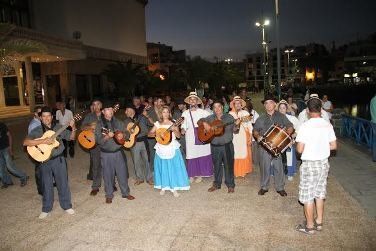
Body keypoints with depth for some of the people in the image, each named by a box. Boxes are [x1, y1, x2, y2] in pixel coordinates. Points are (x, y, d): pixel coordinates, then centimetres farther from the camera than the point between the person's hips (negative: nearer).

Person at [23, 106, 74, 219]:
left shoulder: (59, 128, -1)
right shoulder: (37, 130, -5)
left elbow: (71, 137, 5)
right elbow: (25, 142, -18)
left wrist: (73, 128, -14)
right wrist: (43, 141, -27)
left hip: (58, 159, 0)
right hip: (44, 161, 0)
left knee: (63, 184, 9)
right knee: (47, 186, 12)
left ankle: (67, 206, 26)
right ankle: (46, 209, 30)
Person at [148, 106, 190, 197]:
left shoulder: (173, 123, 3)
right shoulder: (158, 123, 6)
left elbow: (178, 135, -2)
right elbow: (150, 134, 5)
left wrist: (174, 130, -20)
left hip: (172, 148, -1)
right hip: (161, 148, 1)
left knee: (173, 167, -2)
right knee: (162, 168, 5)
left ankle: (174, 188, 6)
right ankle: (163, 187, 19)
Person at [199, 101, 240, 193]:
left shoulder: (229, 117, 1)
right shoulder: (210, 118, 8)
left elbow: (234, 130, 1)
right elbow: (200, 121, 9)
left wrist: (237, 125, -21)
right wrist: (204, 123, -13)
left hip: (227, 145, -2)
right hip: (215, 146, 2)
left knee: (229, 165, 2)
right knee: (216, 166, 13)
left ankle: (230, 185, 16)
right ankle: (216, 184, 28)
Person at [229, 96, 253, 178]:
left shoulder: (246, 113, 4)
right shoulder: (230, 114, 4)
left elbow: (250, 126, 3)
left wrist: (250, 138, -1)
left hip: (244, 137, 0)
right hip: (234, 138, 0)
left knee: (244, 154, 2)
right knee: (235, 155, 1)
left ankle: (243, 172, 16)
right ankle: (236, 172, 14)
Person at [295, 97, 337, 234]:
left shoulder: (305, 126, -19)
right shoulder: (328, 125, -3)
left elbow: (300, 149, -18)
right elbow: (333, 146, 3)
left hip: (309, 164, -6)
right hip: (324, 163, 6)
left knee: (308, 195, 7)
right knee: (320, 193, 19)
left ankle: (309, 226, 19)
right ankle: (319, 222, 32)